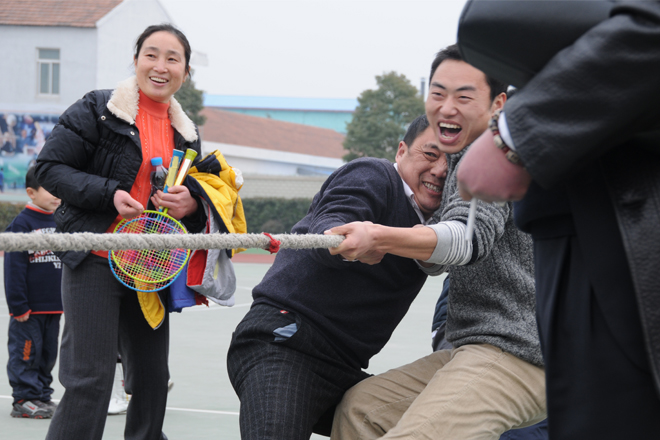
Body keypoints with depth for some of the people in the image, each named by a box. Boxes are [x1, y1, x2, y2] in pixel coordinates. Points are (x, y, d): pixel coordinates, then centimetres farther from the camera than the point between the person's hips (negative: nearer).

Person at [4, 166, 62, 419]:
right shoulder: (22, 224, -10)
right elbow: (14, 267, -12)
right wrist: (18, 305, -14)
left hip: (54, 305, 7)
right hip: (29, 308, -7)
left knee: (48, 353, 12)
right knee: (27, 353, -3)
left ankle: (42, 396, 21)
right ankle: (24, 400, 4)